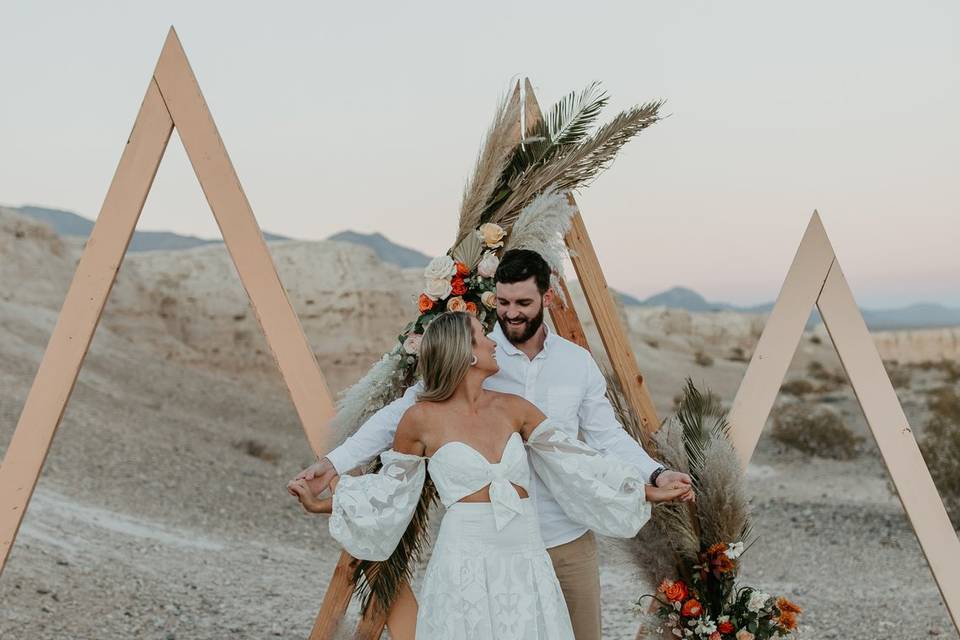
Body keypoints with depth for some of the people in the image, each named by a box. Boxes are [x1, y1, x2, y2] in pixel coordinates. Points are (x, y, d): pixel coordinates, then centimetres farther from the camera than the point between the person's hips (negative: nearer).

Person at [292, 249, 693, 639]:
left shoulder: (578, 362, 2)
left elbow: (607, 436, 5)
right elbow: (401, 415, -8)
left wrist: (655, 474, -11)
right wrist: (335, 462, -17)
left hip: (569, 538, 2)